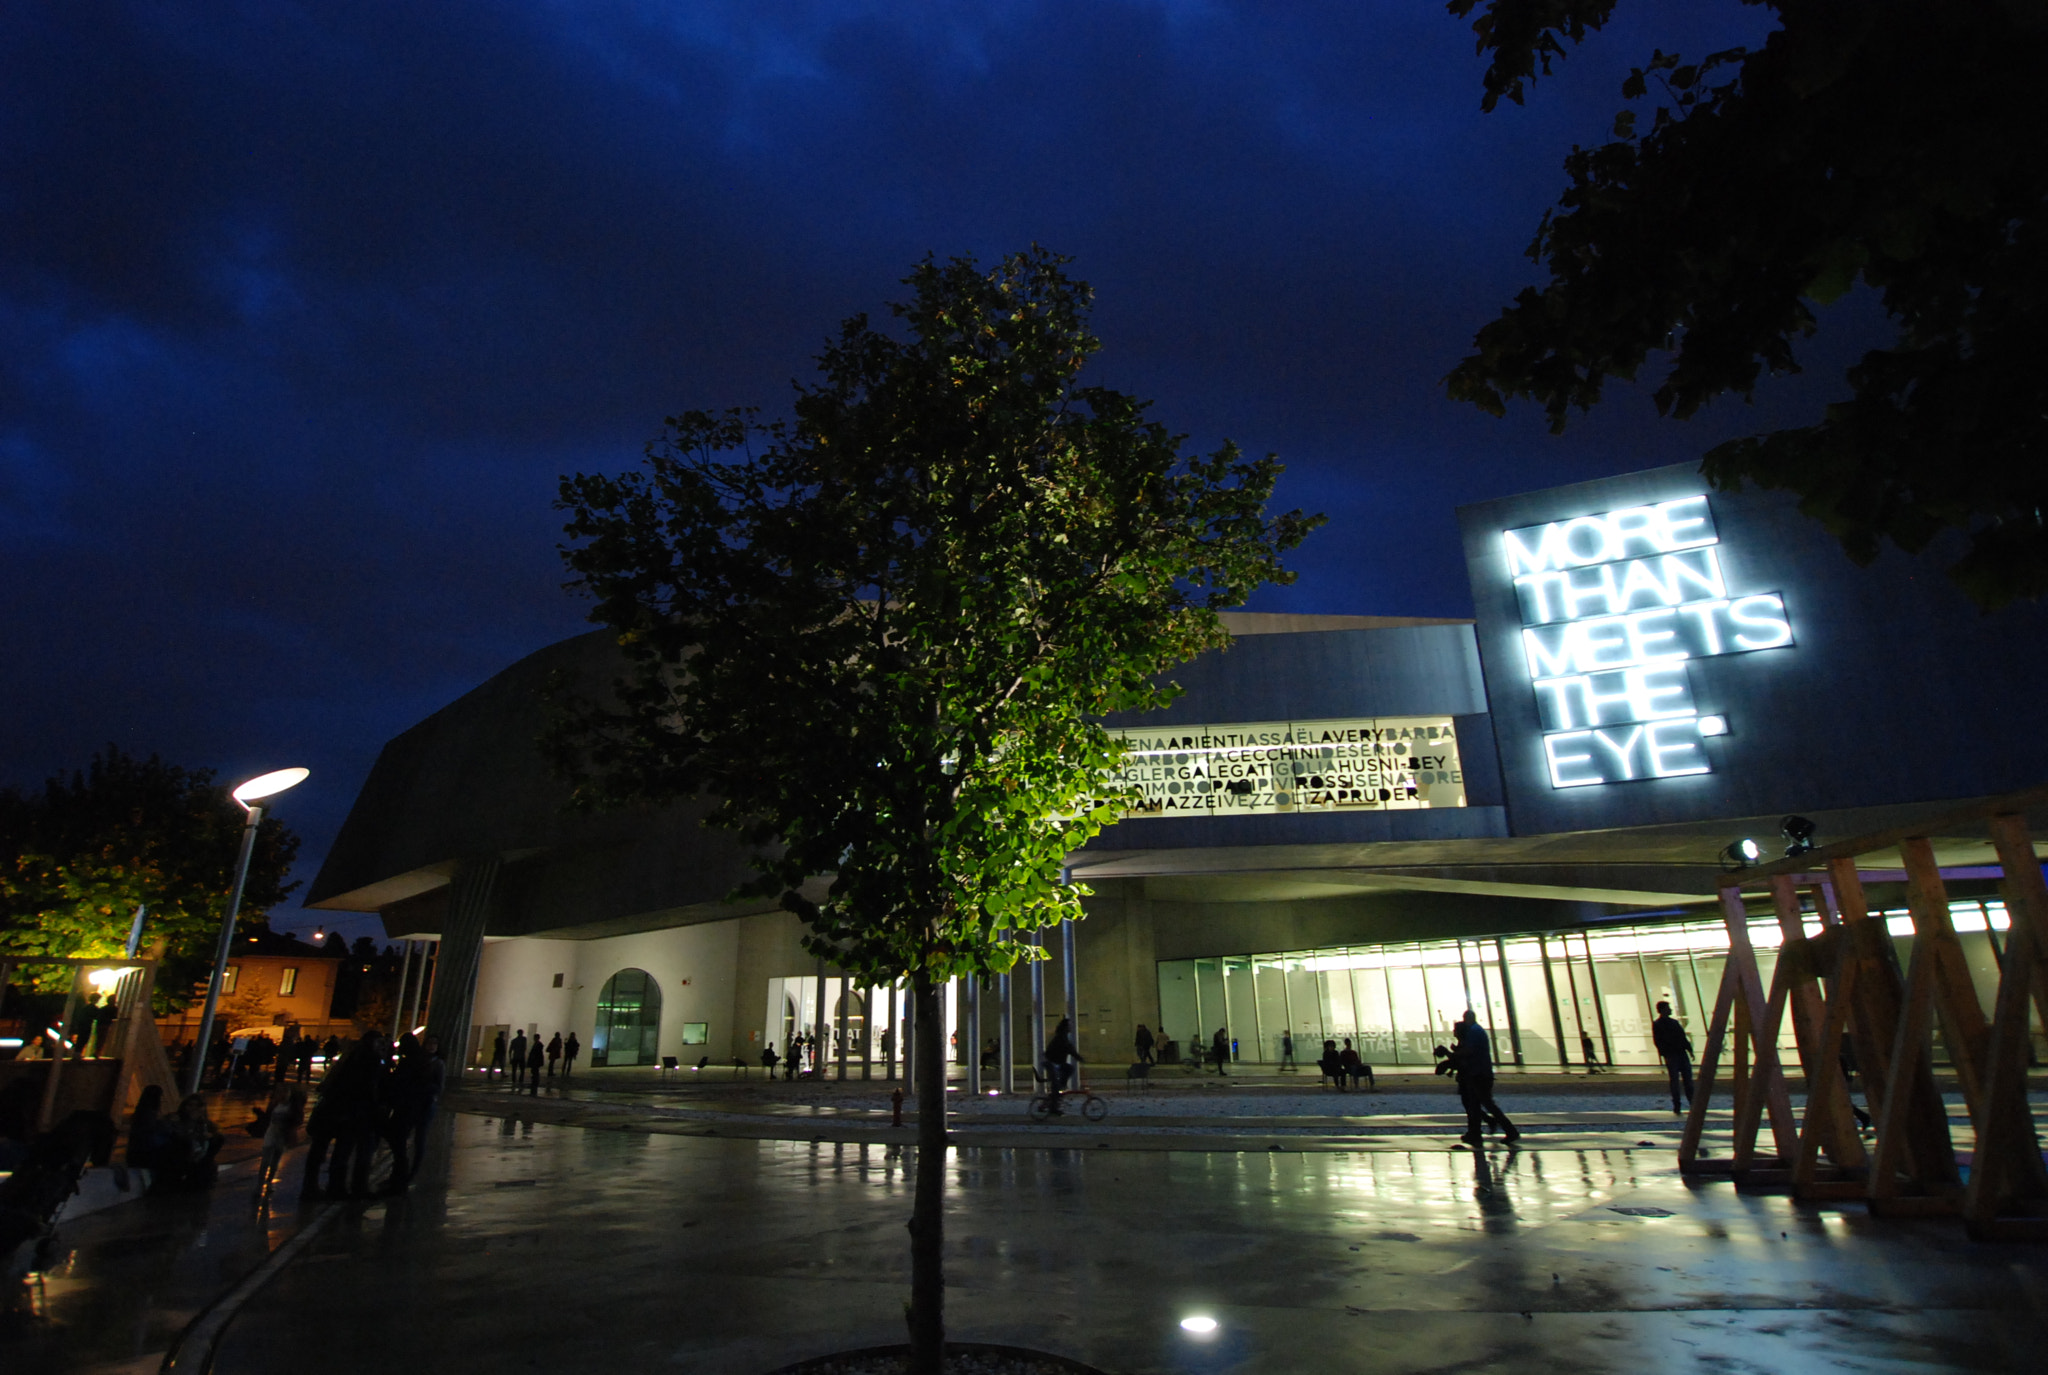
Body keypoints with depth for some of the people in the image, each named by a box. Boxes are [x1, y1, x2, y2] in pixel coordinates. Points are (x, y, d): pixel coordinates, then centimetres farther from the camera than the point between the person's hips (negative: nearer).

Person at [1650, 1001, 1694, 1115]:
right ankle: (1676, 1106, 3)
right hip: (1671, 1055, -5)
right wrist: (1665, 1054, -15)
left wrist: (1690, 1050, 9)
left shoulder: (1674, 1022, 17)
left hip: (1682, 1053, 5)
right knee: (1675, 1081, -3)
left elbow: (1683, 1036, 18)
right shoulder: (1656, 1024, -1)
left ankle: (1693, 1103, 12)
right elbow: (1657, 1041, -6)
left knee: (1688, 1078, 4)